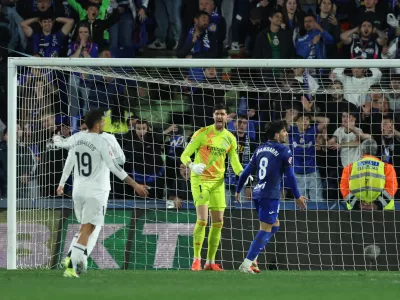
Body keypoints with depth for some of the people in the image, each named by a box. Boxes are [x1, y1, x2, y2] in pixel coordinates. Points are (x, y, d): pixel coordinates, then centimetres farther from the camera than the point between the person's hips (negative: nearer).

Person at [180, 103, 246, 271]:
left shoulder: (230, 138, 7)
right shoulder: (202, 134, -8)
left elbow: (235, 162, 11)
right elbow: (185, 155, -7)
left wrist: (242, 174, -10)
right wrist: (192, 166, -29)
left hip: (218, 182, 6)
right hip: (200, 180, -5)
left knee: (218, 222, 5)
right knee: (202, 220, -17)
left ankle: (210, 261, 14)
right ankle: (196, 259, -8)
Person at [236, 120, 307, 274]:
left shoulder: (260, 150, 13)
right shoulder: (284, 151, -7)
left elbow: (246, 172, 14)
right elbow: (290, 176, -7)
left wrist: (238, 190, 24)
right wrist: (297, 197, 1)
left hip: (257, 193, 8)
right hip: (270, 195, -8)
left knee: (274, 225, 22)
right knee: (265, 230, -4)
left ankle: (252, 257, 13)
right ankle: (247, 264, -12)